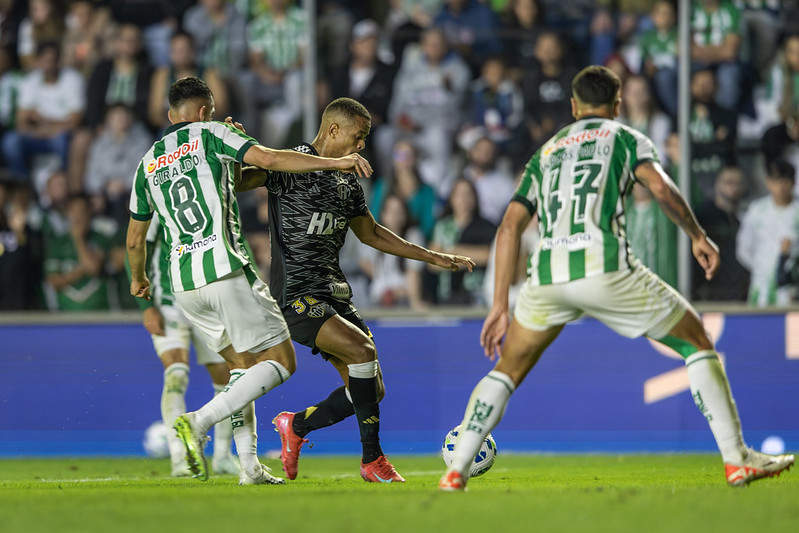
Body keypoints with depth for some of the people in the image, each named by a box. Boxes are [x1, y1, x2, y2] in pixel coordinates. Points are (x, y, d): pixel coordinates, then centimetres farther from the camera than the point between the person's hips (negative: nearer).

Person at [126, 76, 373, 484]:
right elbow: (268, 159, -13)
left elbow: (135, 240, 23)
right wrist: (336, 163, -10)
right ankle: (200, 422, -18)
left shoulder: (148, 163, 17)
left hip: (183, 282, 6)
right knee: (280, 361, -1)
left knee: (243, 365, 19)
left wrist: (138, 280, 42)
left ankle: (250, 465, 7)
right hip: (224, 267, -6)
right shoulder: (211, 134, 3)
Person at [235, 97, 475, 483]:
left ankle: (295, 426, 25)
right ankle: (373, 460, -16)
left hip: (334, 293, 8)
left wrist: (433, 258, 28)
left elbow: (370, 233, 29)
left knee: (371, 390, 1)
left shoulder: (348, 182, 17)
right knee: (362, 350, -26)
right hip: (297, 295, -8)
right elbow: (234, 182, -15)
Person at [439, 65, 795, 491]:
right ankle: (737, 460, 6)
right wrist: (698, 236, 12)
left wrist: (500, 306, 20)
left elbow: (509, 227, 20)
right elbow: (661, 189, -2)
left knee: (507, 371, 22)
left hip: (546, 273, 3)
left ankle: (455, 472, 9)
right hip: (604, 264, -3)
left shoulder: (545, 153, 28)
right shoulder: (626, 138, 17)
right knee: (697, 343, 13)